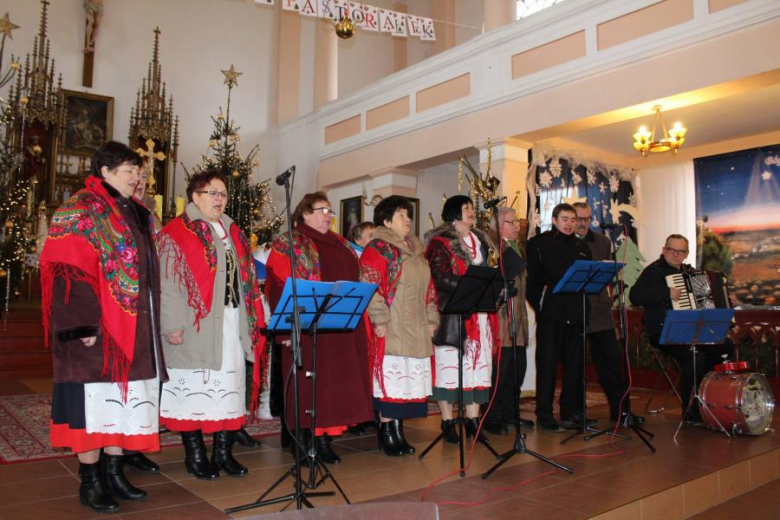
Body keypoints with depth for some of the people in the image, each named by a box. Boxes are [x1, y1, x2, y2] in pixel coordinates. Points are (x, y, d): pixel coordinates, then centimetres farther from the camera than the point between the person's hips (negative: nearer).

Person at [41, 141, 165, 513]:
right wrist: (82, 324, -21)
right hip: (98, 328, -7)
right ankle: (90, 482, 12)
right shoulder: (81, 210, -7)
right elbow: (66, 270, -15)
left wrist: (150, 324, 17)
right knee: (94, 400, 0)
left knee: (122, 400, 12)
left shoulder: (136, 214, 15)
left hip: (132, 329, 8)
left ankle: (114, 473, 23)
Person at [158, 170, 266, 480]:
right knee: (193, 387, 1)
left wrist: (253, 320, 12)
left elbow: (246, 279, 19)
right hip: (196, 326, -6)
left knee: (230, 387, 8)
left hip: (232, 325, 7)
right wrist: (173, 324, -18)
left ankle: (223, 452, 19)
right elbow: (168, 282, -11)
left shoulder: (233, 233, 18)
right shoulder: (177, 232, -3)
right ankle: (195, 454, 13)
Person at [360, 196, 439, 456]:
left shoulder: (417, 251, 19)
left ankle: (398, 431, 18)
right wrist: (380, 319, -19)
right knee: (391, 377, -5)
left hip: (417, 330, 7)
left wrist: (431, 318, 13)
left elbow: (428, 288, 20)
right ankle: (386, 431, 7)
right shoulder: (377, 249, -6)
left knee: (408, 381, 9)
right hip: (390, 329, -7)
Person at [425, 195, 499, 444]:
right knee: (450, 366, -2)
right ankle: (447, 422, 8)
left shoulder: (481, 241, 19)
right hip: (452, 314, -6)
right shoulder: (441, 242, -4)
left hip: (481, 314, 7)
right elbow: (441, 278, -15)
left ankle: (473, 421, 15)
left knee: (479, 365, 6)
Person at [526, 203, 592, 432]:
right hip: (550, 315, -5)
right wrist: (538, 305, -10)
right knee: (547, 364, -2)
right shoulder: (538, 243, 1)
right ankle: (544, 415, 5)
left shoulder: (581, 247, 16)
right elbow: (530, 278, -4)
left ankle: (571, 412, 20)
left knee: (574, 364, 9)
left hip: (575, 315, 5)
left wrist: (582, 308, 5)